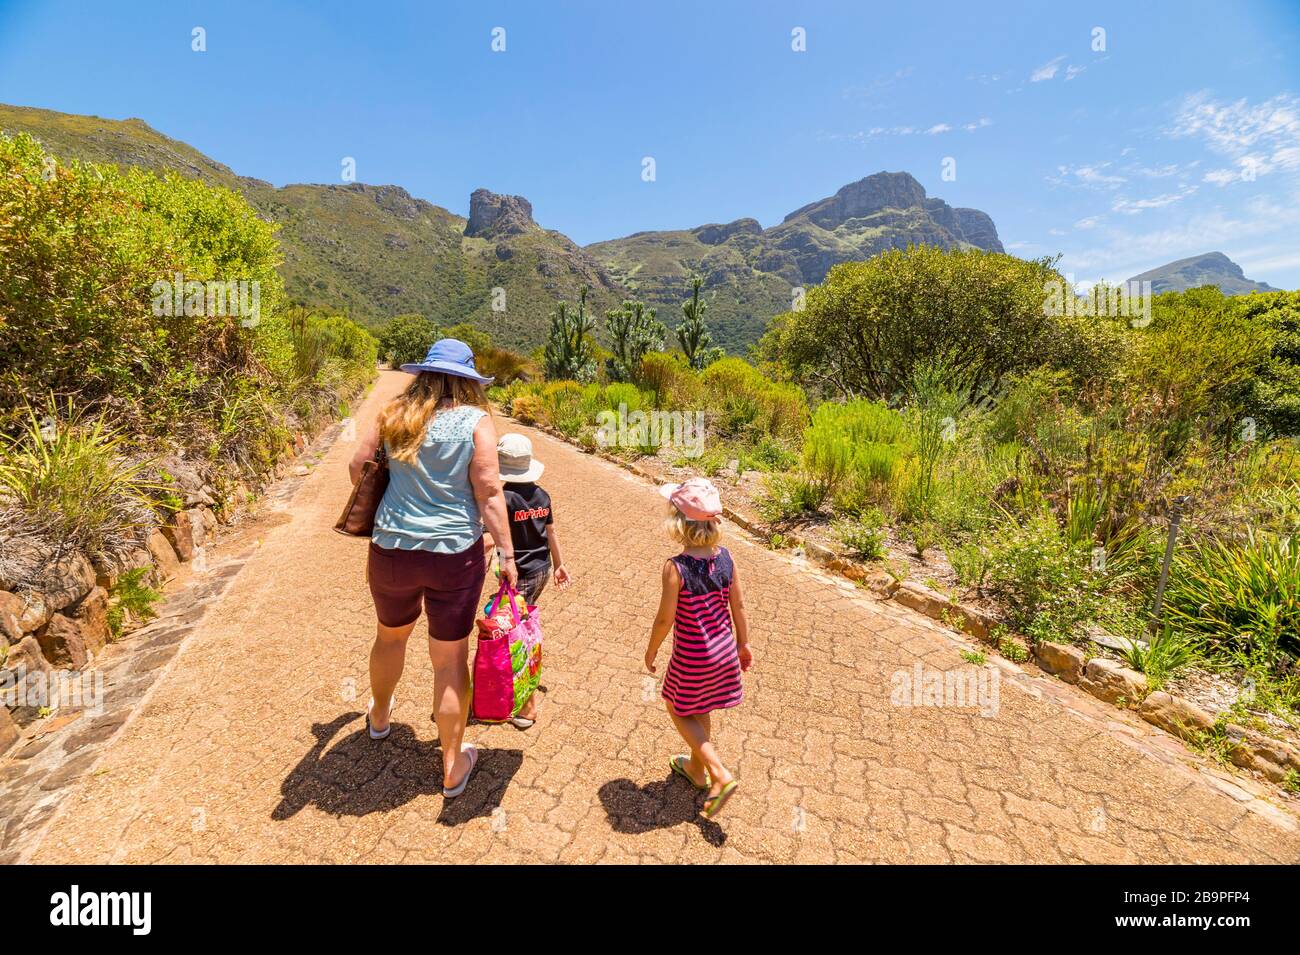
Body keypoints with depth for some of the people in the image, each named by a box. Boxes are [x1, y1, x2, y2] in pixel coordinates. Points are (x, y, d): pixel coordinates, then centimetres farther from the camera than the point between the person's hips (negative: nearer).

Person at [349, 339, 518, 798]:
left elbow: (358, 466, 6)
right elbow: (488, 493, -14)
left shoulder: (393, 415, 1)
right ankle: (452, 767, 27)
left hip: (392, 550, 4)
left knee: (391, 636, 29)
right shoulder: (475, 420, -10)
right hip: (455, 555, -3)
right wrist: (507, 553, -10)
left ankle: (379, 717, 57)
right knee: (450, 660, 10)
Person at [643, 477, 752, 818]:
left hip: (691, 656, -6)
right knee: (700, 710, 27)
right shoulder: (725, 557, -11)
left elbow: (665, 618, -19)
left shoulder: (675, 567, -27)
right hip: (723, 649, 6)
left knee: (679, 710, 21)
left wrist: (651, 650, -1)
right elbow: (738, 606, -2)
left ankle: (720, 775, 17)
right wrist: (743, 643, 13)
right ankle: (697, 768, 48)